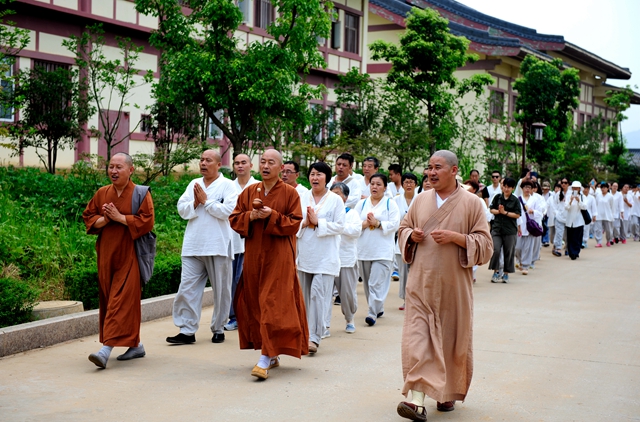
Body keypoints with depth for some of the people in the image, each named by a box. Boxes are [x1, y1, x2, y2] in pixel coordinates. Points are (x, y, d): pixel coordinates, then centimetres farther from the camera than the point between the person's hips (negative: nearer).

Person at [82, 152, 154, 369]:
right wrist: (104, 219, -10)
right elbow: (88, 217, 10)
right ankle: (135, 345, 22)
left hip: (129, 256, -6)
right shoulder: (102, 194, 10)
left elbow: (146, 221, -12)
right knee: (108, 300, 10)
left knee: (121, 300, -12)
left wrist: (119, 217, -16)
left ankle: (107, 348, -20)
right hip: (106, 255, 6)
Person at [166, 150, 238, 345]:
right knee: (187, 289, -2)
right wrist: (195, 203, -11)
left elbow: (227, 211, -15)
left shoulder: (227, 185, -2)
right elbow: (182, 209, 7)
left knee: (221, 290, 6)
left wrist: (206, 201, -10)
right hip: (193, 246, 4)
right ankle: (187, 331, 1)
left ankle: (218, 329, 19)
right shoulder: (194, 184, 13)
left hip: (218, 246, -4)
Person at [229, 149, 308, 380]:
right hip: (253, 255, 5)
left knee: (274, 305, -10)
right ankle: (273, 355, 21)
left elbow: (294, 223, -7)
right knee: (254, 304, 8)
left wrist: (272, 216, -18)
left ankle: (266, 358, -11)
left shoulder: (290, 193, -2)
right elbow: (234, 219, 9)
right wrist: (251, 216, -10)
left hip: (279, 257, -5)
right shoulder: (249, 192, 10)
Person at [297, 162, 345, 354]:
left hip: (325, 256, -4)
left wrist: (318, 222, -14)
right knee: (305, 295, 10)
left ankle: (314, 337, -13)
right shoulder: (302, 198, 9)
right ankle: (306, 334, 22)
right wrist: (304, 223, -12)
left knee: (318, 293, -14)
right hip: (305, 254, 4)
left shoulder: (335, 200, 0)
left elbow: (339, 226, -6)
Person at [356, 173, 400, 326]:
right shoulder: (362, 203, 13)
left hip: (382, 251, -5)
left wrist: (377, 223, -15)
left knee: (377, 283, -12)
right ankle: (378, 308, 25)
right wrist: (365, 223, -12)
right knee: (368, 283, 10)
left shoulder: (390, 203, 3)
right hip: (364, 250, 5)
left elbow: (394, 224, -8)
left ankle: (373, 313, -14)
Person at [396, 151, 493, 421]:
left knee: (451, 338, 8)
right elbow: (403, 229, 19)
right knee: (417, 337, -9)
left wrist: (455, 237, -18)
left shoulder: (471, 203, -2)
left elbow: (485, 243, -4)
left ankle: (448, 393, 28)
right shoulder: (421, 200, 8)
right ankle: (418, 400, -14)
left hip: (453, 285, -2)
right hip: (421, 283, 2)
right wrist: (411, 234, -4)